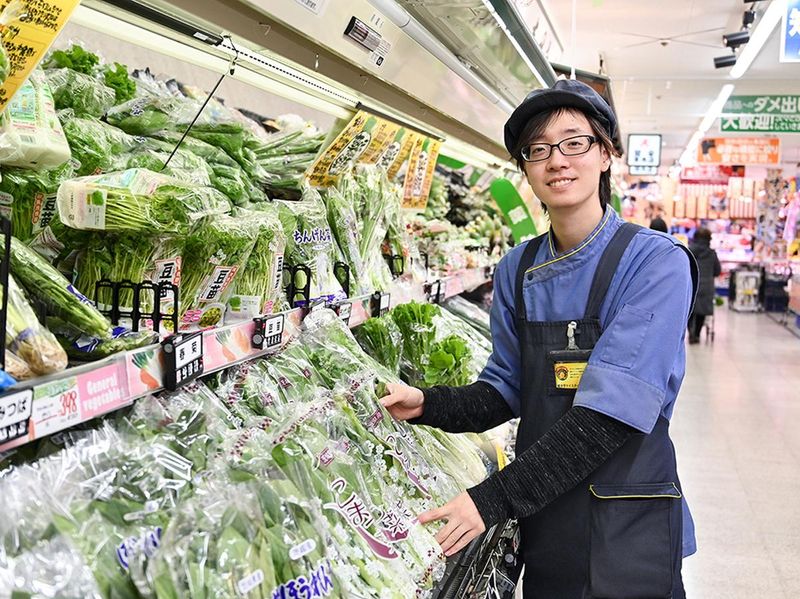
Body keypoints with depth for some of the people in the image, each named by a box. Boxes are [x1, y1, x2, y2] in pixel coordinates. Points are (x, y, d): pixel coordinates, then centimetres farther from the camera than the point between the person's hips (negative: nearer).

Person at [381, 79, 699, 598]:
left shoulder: (655, 262, -15)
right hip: (542, 521, 5)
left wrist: (495, 499, -27)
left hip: (625, 524, -4)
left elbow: (611, 409, -23)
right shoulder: (518, 269, 2)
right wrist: (428, 404, -12)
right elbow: (506, 390, 6)